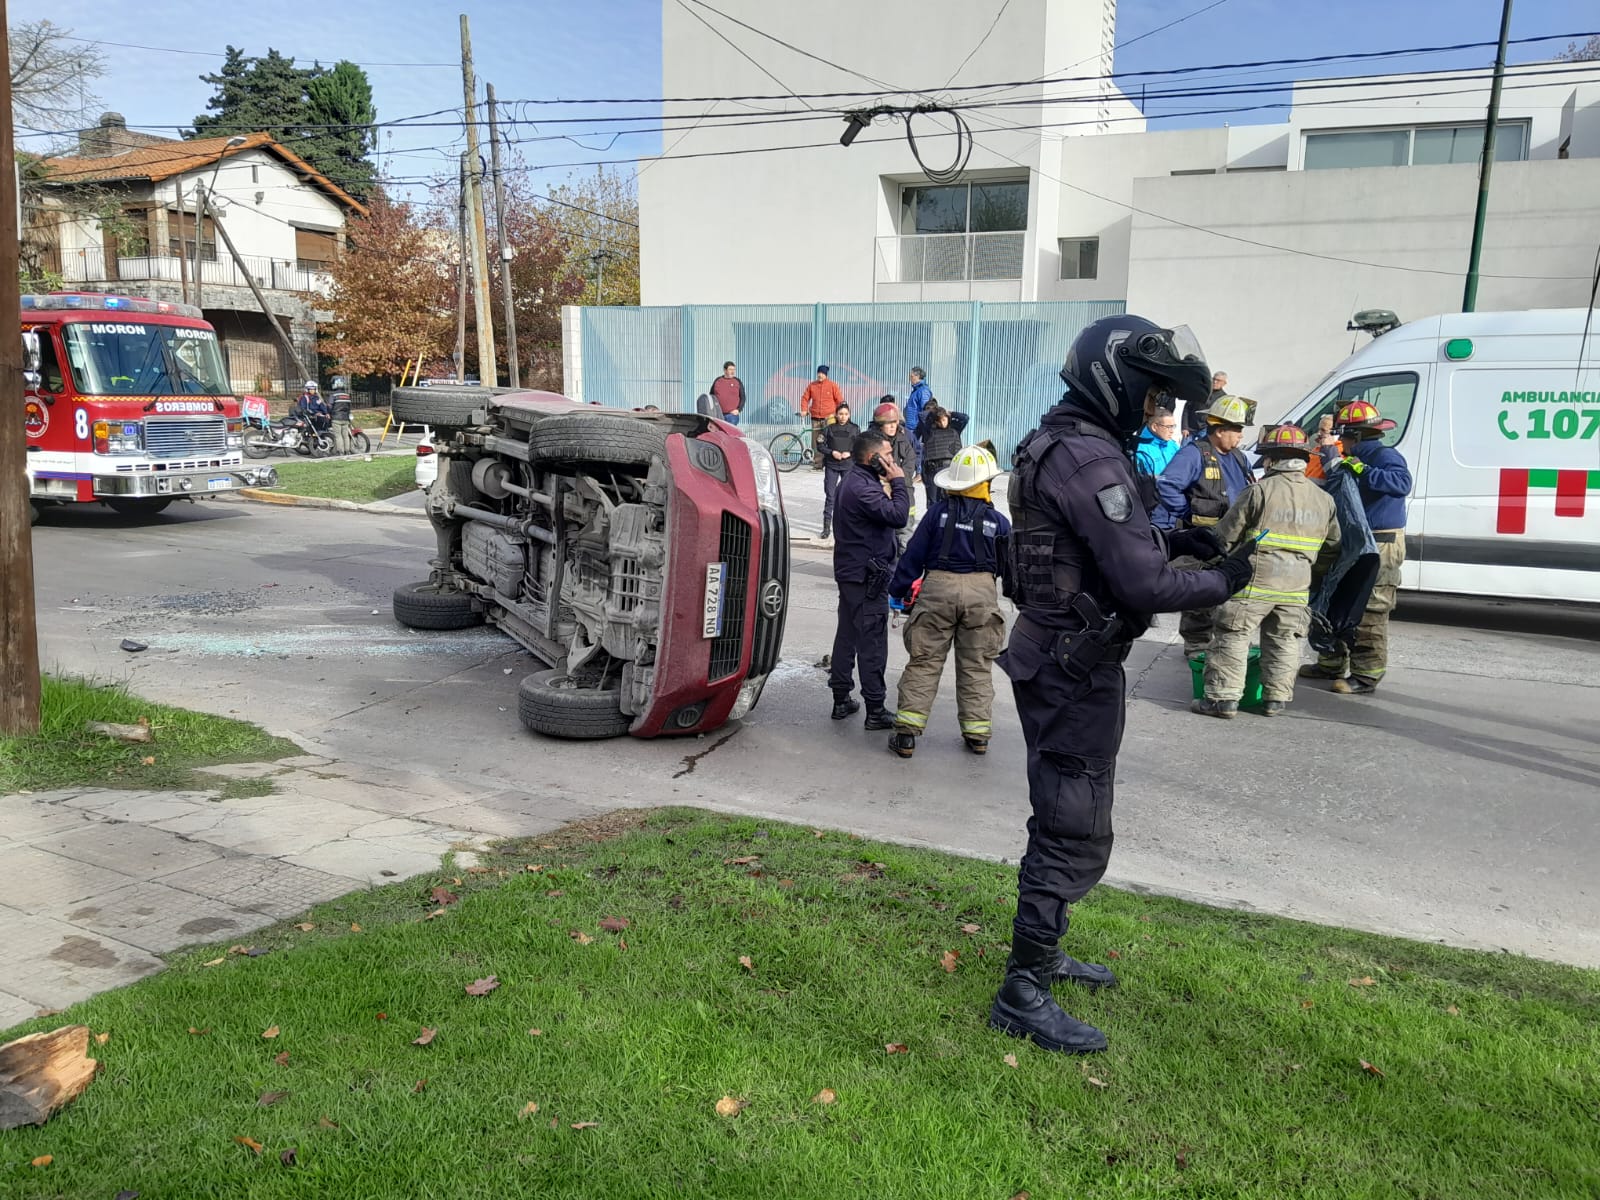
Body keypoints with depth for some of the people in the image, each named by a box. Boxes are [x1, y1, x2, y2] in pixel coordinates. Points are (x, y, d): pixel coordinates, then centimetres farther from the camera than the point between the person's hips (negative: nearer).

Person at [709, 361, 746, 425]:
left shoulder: (738, 382, 4)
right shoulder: (717, 381, 9)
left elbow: (742, 398, 5)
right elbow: (711, 396, 16)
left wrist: (739, 410, -8)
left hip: (732, 414, -2)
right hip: (718, 415, 2)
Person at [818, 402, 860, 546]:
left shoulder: (855, 429, 3)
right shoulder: (829, 428, 3)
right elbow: (821, 445, 4)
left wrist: (850, 453, -12)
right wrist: (832, 452, -12)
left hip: (849, 466, 0)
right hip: (832, 465, 0)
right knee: (830, 496, -1)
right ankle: (826, 527, 3)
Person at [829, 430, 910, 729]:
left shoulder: (854, 481, 14)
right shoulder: (862, 487, -21)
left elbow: (886, 515, 14)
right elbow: (898, 516, -27)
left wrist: (891, 484, 2)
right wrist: (898, 482, -16)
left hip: (850, 572, 11)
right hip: (867, 576, -11)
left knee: (847, 636, 15)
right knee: (872, 642, -4)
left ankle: (841, 699, 23)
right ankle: (875, 710, 1)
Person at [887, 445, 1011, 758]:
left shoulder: (938, 512, -1)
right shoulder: (998, 521, 1)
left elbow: (913, 556, 0)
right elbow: (1006, 566, 10)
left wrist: (898, 589, 8)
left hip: (938, 589, -1)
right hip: (981, 592, 1)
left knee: (923, 663, 5)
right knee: (976, 667, 13)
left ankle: (906, 733, 3)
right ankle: (977, 734, 18)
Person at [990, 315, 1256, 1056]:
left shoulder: (1061, 444, 12)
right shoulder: (1090, 459, -22)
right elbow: (1144, 584, -24)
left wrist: (1173, 541, 7)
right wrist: (1221, 583, -8)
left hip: (1059, 658, 11)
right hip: (1076, 668, -11)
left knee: (1064, 820, 22)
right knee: (1074, 835, -2)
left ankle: (1040, 950, 36)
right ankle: (1022, 995, 7)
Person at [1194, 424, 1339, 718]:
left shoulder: (1259, 491, -8)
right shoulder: (1323, 499, 11)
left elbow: (1226, 536, -5)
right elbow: (1332, 548, 18)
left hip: (1255, 581, -5)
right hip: (1297, 585, 5)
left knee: (1232, 638, 1)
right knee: (1284, 642, 15)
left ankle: (1223, 697, -1)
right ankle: (1276, 698, 18)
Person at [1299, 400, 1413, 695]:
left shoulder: (1386, 456, -13)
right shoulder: (1356, 459, 17)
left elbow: (1402, 483, -32)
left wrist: (1363, 471, -35)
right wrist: (1336, 468, 13)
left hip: (1381, 547, -11)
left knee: (1370, 613, -9)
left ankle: (1366, 677, -5)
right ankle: (1332, 664, 28)